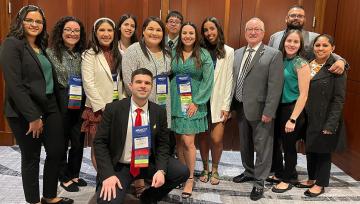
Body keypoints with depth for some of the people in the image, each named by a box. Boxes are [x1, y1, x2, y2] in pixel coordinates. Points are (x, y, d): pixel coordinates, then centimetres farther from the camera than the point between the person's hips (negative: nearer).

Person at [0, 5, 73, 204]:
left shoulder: (42, 46, 13)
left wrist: (55, 106, 7)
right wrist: (33, 116, -19)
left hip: (50, 108, 7)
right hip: (24, 113, -6)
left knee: (57, 151, 8)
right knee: (31, 157, 6)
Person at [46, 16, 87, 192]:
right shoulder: (51, 52, -6)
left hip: (80, 103, 4)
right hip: (60, 103, -4)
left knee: (78, 140, 10)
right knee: (61, 141, 8)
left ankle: (74, 174, 30)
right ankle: (64, 178, 25)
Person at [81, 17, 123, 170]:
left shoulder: (118, 54, 14)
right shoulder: (89, 55, -2)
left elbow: (122, 81, 13)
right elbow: (88, 84, -11)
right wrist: (103, 107, -14)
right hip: (98, 109, -4)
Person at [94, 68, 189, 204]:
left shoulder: (159, 112, -1)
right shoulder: (113, 109, -9)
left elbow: (163, 144, 2)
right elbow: (100, 142, -8)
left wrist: (161, 170, -16)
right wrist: (108, 174, -19)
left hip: (149, 163, 3)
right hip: (119, 167, -3)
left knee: (182, 172, -15)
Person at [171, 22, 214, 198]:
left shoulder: (204, 55, -1)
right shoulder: (173, 53, 7)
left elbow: (208, 81, -5)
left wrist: (196, 102, -11)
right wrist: (170, 97, -1)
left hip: (193, 103, -3)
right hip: (175, 101, 3)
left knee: (188, 142, -6)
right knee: (179, 141, 7)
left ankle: (190, 178, 10)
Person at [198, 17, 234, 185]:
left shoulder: (228, 52, 1)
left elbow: (228, 80, -1)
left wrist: (226, 105, -5)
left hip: (218, 100, -2)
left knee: (216, 139, -5)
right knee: (202, 137, 8)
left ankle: (214, 170, 19)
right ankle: (205, 168, 28)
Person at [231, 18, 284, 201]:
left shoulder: (273, 54, -9)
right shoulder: (237, 53, 9)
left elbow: (275, 86, -14)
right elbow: (233, 80, 11)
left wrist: (268, 112, -18)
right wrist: (232, 105, 7)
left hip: (260, 109, -6)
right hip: (241, 108, 6)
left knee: (262, 147, 6)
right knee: (244, 144, 20)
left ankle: (259, 181, 21)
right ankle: (249, 172, 39)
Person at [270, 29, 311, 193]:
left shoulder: (301, 64, -13)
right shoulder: (280, 60, 5)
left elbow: (303, 95, -16)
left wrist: (293, 119, -19)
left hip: (292, 109, -6)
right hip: (277, 108, 6)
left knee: (289, 146, 8)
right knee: (274, 142, 16)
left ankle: (289, 179, 28)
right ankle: (278, 172, 37)